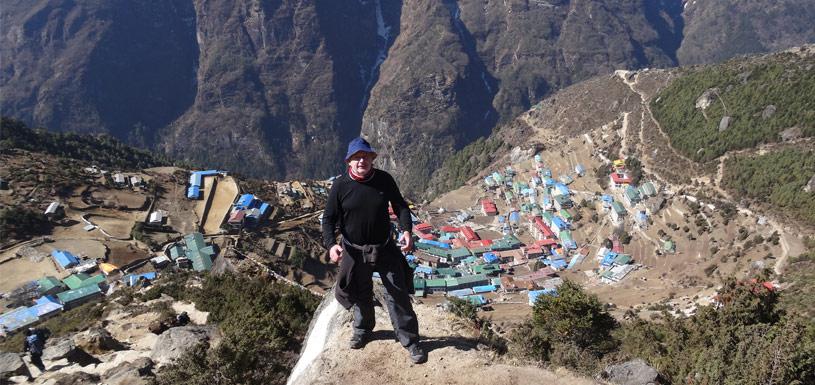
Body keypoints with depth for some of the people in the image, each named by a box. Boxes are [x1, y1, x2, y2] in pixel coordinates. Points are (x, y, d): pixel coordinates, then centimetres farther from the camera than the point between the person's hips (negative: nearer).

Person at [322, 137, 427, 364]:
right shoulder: (340, 185, -12)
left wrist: (406, 230, -16)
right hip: (354, 252, 0)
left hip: (385, 249, 0)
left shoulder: (384, 180, -9)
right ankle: (363, 330, 48)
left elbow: (400, 206, 2)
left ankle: (410, 341, 18)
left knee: (398, 295, 3)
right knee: (361, 295, 21)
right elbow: (329, 218, -7)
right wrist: (331, 244, -24)